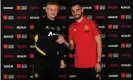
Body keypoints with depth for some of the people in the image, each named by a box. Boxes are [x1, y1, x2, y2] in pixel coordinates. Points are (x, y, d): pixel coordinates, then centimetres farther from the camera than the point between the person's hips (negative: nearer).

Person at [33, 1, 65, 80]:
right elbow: (41, 38, -19)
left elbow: (59, 43, 14)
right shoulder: (41, 23, -3)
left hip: (54, 60, 5)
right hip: (42, 60, -5)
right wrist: (55, 38, -8)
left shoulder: (57, 25, 11)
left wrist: (61, 58, 11)